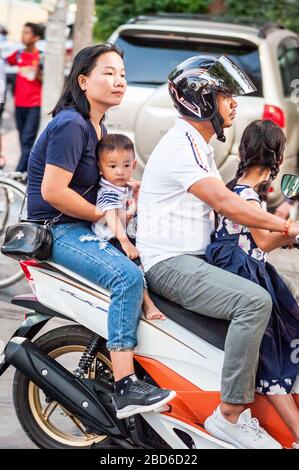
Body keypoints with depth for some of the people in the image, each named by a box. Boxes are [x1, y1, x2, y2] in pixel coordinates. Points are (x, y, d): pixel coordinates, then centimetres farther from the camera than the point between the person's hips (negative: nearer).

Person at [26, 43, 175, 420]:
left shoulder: (97, 127, 15)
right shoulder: (71, 125, -16)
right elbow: (53, 191, -24)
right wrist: (104, 215, -15)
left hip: (82, 227, 11)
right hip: (58, 231, -10)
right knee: (128, 277, -29)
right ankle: (125, 388, -33)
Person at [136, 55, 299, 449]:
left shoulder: (200, 146, 19)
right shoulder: (182, 146, -15)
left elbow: (224, 200, 20)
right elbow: (224, 203, -23)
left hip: (192, 259, 11)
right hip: (168, 263, -11)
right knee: (254, 301, -29)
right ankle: (230, 414, -26)